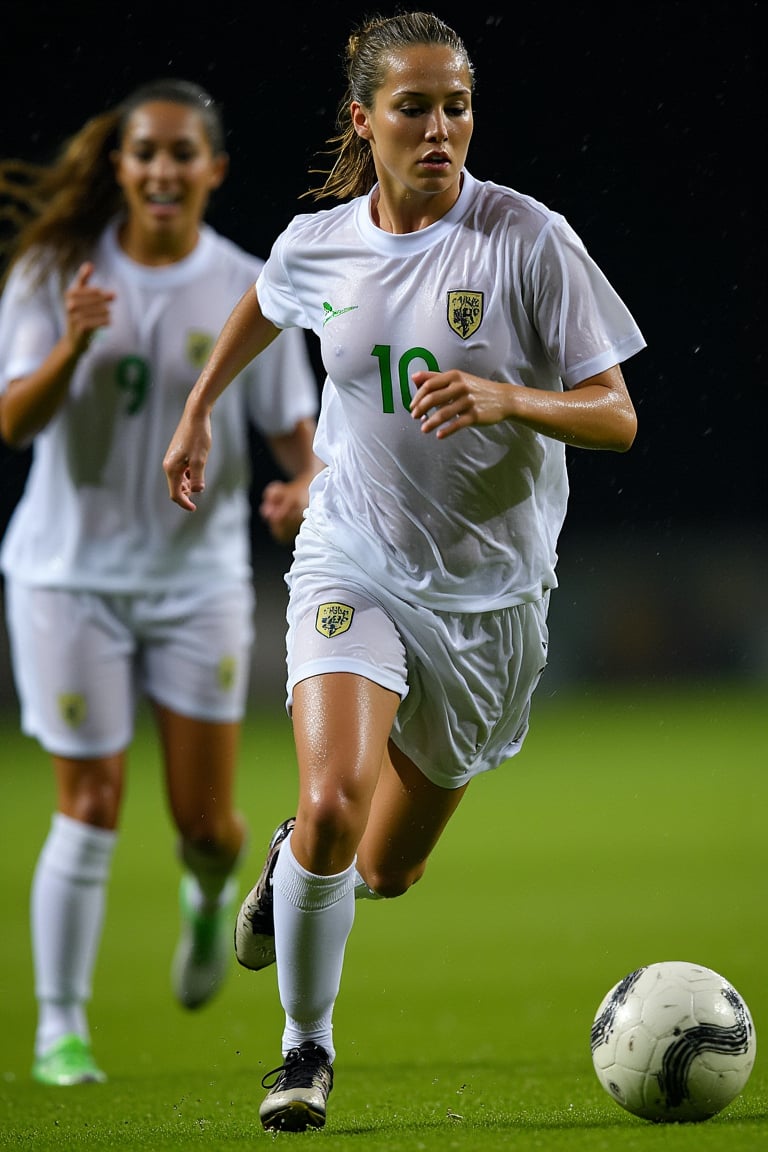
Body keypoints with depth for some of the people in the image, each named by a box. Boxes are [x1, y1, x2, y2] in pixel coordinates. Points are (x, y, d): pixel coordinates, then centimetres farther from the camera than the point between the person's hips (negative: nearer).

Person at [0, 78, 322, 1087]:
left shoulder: (248, 290, -2)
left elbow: (295, 427, 3)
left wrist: (306, 485, -20)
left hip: (201, 578, 1)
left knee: (206, 824, 0)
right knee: (89, 809, -5)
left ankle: (211, 896, 38)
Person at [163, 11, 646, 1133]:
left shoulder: (528, 239, -13)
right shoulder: (316, 244, -4)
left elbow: (617, 418, -13)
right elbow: (262, 304, 22)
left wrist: (506, 399, -29)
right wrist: (198, 412, 25)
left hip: (490, 591, 0)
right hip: (353, 565, 0)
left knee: (386, 870, 11)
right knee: (330, 803, -25)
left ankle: (296, 861, 49)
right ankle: (306, 1047, -3)